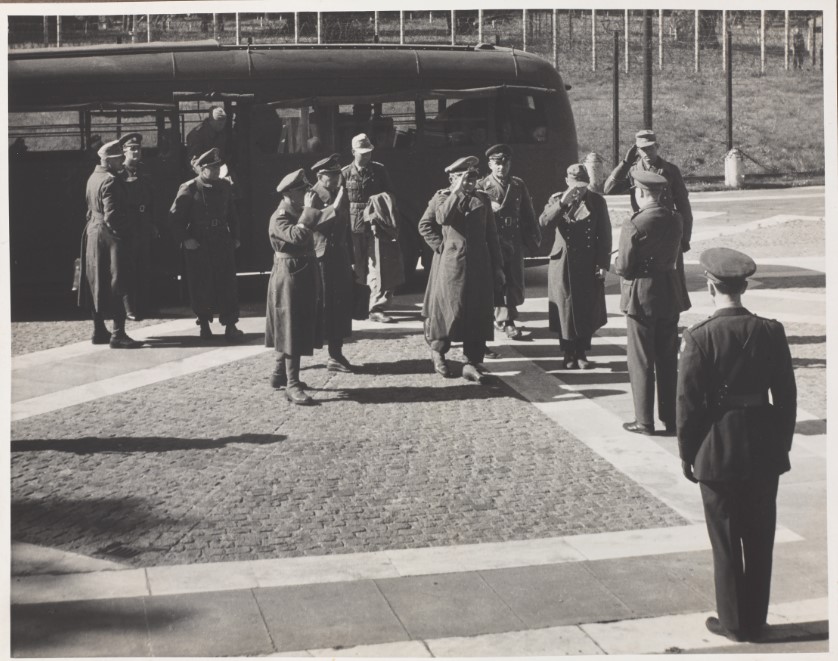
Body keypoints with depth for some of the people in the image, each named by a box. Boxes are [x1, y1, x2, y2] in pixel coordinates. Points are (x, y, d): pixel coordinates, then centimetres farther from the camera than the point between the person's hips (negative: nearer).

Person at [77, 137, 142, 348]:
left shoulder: (93, 177, 12)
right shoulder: (110, 181, -18)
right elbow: (112, 216, -23)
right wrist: (123, 233, -11)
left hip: (93, 233, 10)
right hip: (110, 236, -10)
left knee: (99, 283, 14)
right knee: (118, 284, -7)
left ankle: (99, 331, 20)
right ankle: (118, 334, -8)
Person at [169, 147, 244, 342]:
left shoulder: (224, 186, 7)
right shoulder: (188, 189, -7)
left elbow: (231, 214, 15)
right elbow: (175, 216, -5)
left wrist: (235, 237, 9)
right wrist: (185, 239, -11)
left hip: (222, 243, 3)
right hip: (198, 245, -3)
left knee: (227, 284, -2)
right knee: (201, 285, 4)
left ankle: (230, 326, 1)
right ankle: (204, 324, 19)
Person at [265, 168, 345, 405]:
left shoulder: (299, 213, 10)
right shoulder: (279, 220, -18)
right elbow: (298, 236, -34)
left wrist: (334, 207, -2)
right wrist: (308, 209, -29)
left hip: (306, 276, 9)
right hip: (289, 278, -9)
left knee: (300, 330, 17)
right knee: (292, 333, -8)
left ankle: (280, 374, 31)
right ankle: (292, 386, -5)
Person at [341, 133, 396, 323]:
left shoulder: (379, 170, 6)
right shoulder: (345, 174, 3)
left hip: (376, 226, 0)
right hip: (354, 227, 0)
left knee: (377, 266, -6)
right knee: (357, 268, 8)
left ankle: (377, 308, -4)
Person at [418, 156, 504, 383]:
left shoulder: (482, 199, 13)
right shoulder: (442, 196, 5)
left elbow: (491, 235, 13)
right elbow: (425, 224, -14)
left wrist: (497, 266, 8)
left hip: (479, 266, 3)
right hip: (450, 265, -3)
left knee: (478, 313, -1)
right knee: (448, 309, -3)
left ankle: (473, 363, 4)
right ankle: (438, 351, 21)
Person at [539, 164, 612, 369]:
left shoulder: (597, 201, 1)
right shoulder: (557, 200, 0)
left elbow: (604, 235, 2)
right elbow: (544, 222, -18)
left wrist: (603, 264, -3)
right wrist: (563, 202, -29)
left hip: (590, 266, 1)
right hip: (563, 264, -1)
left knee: (589, 311, 4)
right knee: (566, 310, 2)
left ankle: (582, 353, 17)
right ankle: (569, 354, 13)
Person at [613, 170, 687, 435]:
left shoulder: (634, 225, -19)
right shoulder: (675, 220, 1)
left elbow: (623, 267, -16)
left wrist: (616, 262, 5)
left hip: (642, 296, -6)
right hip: (670, 295, 6)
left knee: (641, 361, 5)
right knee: (668, 359, 14)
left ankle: (644, 421, 10)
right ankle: (671, 418, 21)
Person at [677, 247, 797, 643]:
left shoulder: (700, 337, -15)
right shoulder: (771, 332, -5)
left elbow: (688, 403, -12)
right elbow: (786, 396, 1)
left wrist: (688, 455, -1)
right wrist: (782, 444, 13)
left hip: (718, 451, -3)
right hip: (765, 449, 3)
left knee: (726, 541, 10)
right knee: (760, 539, 15)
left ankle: (733, 622, 19)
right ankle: (755, 620, 25)